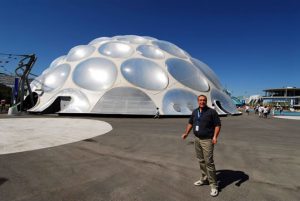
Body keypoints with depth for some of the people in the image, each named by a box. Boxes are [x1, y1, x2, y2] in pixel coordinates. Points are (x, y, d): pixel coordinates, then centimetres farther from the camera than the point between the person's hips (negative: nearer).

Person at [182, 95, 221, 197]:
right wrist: (186, 133, 9)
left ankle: (213, 185, 3)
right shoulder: (195, 112, 9)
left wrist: (215, 136, -20)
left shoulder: (212, 112, -8)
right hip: (197, 139, 6)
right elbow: (190, 123, 18)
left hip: (207, 140, -6)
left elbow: (218, 125, -9)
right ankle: (204, 179, 33)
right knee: (201, 160, 16)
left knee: (209, 162, -7)